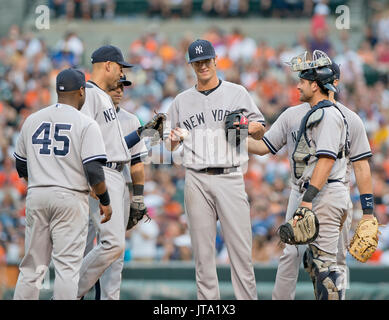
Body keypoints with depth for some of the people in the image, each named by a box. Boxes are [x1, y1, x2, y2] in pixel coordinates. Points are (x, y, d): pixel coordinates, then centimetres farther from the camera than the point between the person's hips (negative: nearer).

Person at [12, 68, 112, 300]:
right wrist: (105, 201, -2)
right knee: (67, 266, -3)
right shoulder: (86, 124, -5)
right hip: (70, 197, -4)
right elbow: (93, 170, -13)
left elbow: (21, 167, 18)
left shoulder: (32, 120, 10)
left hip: (36, 196, 5)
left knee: (32, 265, 8)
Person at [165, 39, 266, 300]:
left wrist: (252, 127, -11)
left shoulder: (237, 93, 10)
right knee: (203, 249, 1)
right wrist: (173, 139, -5)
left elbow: (260, 131, 12)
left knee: (241, 246, -8)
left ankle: (248, 298, -5)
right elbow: (170, 146, 18)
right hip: (197, 180, 2)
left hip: (230, 178, -2)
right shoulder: (182, 101, 15)